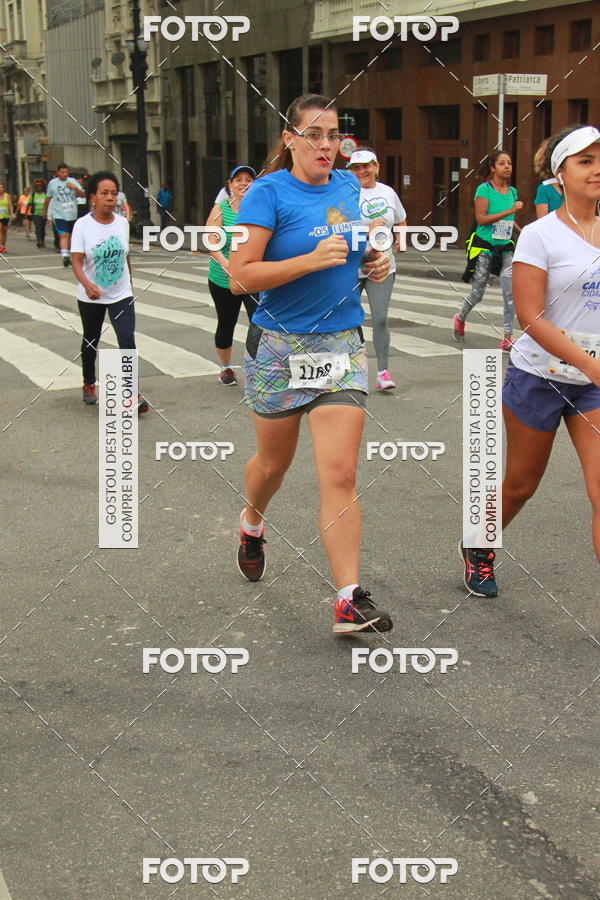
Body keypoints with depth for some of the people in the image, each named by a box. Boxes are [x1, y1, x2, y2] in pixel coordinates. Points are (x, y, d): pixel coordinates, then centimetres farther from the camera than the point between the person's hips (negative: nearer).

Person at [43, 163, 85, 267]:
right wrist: (45, 210, 22)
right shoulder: (52, 183, 3)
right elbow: (48, 198, 15)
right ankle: (65, 256, -29)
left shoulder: (73, 181, 5)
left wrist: (75, 188, -18)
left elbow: (83, 195, -2)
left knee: (70, 236, 13)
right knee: (63, 235, -18)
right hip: (59, 215, -3)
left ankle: (68, 256, 27)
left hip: (72, 215, 3)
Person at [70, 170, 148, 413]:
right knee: (90, 341, 18)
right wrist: (87, 284, -37)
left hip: (121, 295, 1)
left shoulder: (122, 223, -2)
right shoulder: (83, 225, -13)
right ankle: (89, 384, 40)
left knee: (128, 341, -15)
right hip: (90, 297, -1)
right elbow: (76, 261, -20)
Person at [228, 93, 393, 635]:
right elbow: (241, 275, -15)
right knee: (274, 462, 16)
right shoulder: (268, 193, -9)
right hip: (279, 346, -3)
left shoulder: (348, 186, 8)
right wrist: (313, 260, -24)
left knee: (340, 474, -8)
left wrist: (375, 264, 5)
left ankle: (350, 601, -7)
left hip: (342, 345, 3)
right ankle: (252, 521, 51)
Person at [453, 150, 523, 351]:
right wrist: (510, 211, -21)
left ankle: (507, 337, -8)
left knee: (511, 292, -11)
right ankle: (460, 318, 37)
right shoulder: (484, 189, -9)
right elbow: (481, 218, -19)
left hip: (505, 248, 5)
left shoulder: (512, 191, 9)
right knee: (477, 293, 6)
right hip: (484, 247, -5)